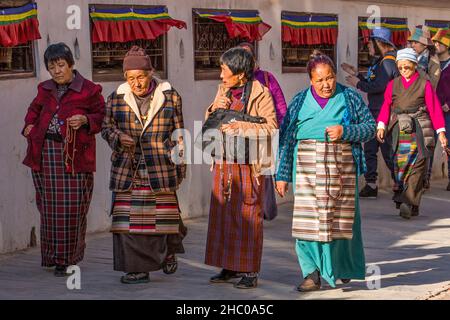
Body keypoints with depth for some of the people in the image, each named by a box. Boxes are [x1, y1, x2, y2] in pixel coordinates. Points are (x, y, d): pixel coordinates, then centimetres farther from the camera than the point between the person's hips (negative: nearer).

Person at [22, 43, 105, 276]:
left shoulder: (89, 90, -3)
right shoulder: (45, 89, 12)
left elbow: (102, 115, 2)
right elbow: (34, 109, 29)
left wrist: (85, 120, -16)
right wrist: (30, 125, 11)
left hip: (74, 154, -4)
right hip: (45, 152, 4)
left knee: (72, 208, -5)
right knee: (49, 206, 8)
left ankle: (67, 258, 3)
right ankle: (52, 255, 18)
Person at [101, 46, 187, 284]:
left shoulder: (169, 96, 0)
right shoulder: (117, 98, 2)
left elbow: (178, 133, 5)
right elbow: (106, 127, 11)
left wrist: (180, 166, 4)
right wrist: (119, 137, -11)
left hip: (160, 168, -1)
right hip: (128, 168, 1)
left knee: (164, 214, 1)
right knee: (130, 217, -3)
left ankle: (168, 248, 30)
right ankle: (138, 269, 3)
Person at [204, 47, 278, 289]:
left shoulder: (260, 94, -8)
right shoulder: (223, 91, 12)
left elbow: (271, 128, -14)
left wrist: (239, 127, -18)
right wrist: (216, 109, -1)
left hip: (248, 163, -6)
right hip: (224, 162, 7)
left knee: (247, 216, -3)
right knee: (223, 214, 8)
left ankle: (250, 272, 3)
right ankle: (229, 268, 18)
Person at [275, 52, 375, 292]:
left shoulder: (349, 97, 8)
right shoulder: (300, 101, 9)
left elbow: (371, 126, 8)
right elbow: (286, 139, 9)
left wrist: (345, 131, -10)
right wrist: (282, 174, 4)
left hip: (341, 163, 0)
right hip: (308, 164, 0)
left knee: (341, 217, 5)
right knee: (308, 216, -8)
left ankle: (343, 267, 25)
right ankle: (313, 273, -5)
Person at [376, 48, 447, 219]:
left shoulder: (424, 84, 2)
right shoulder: (393, 84, 11)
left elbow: (435, 108, 1)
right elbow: (386, 106, 10)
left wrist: (441, 132, -2)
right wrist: (381, 126, -4)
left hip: (419, 130, -3)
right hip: (400, 129, 3)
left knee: (416, 166, -10)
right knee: (400, 165, 2)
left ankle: (410, 203, -16)